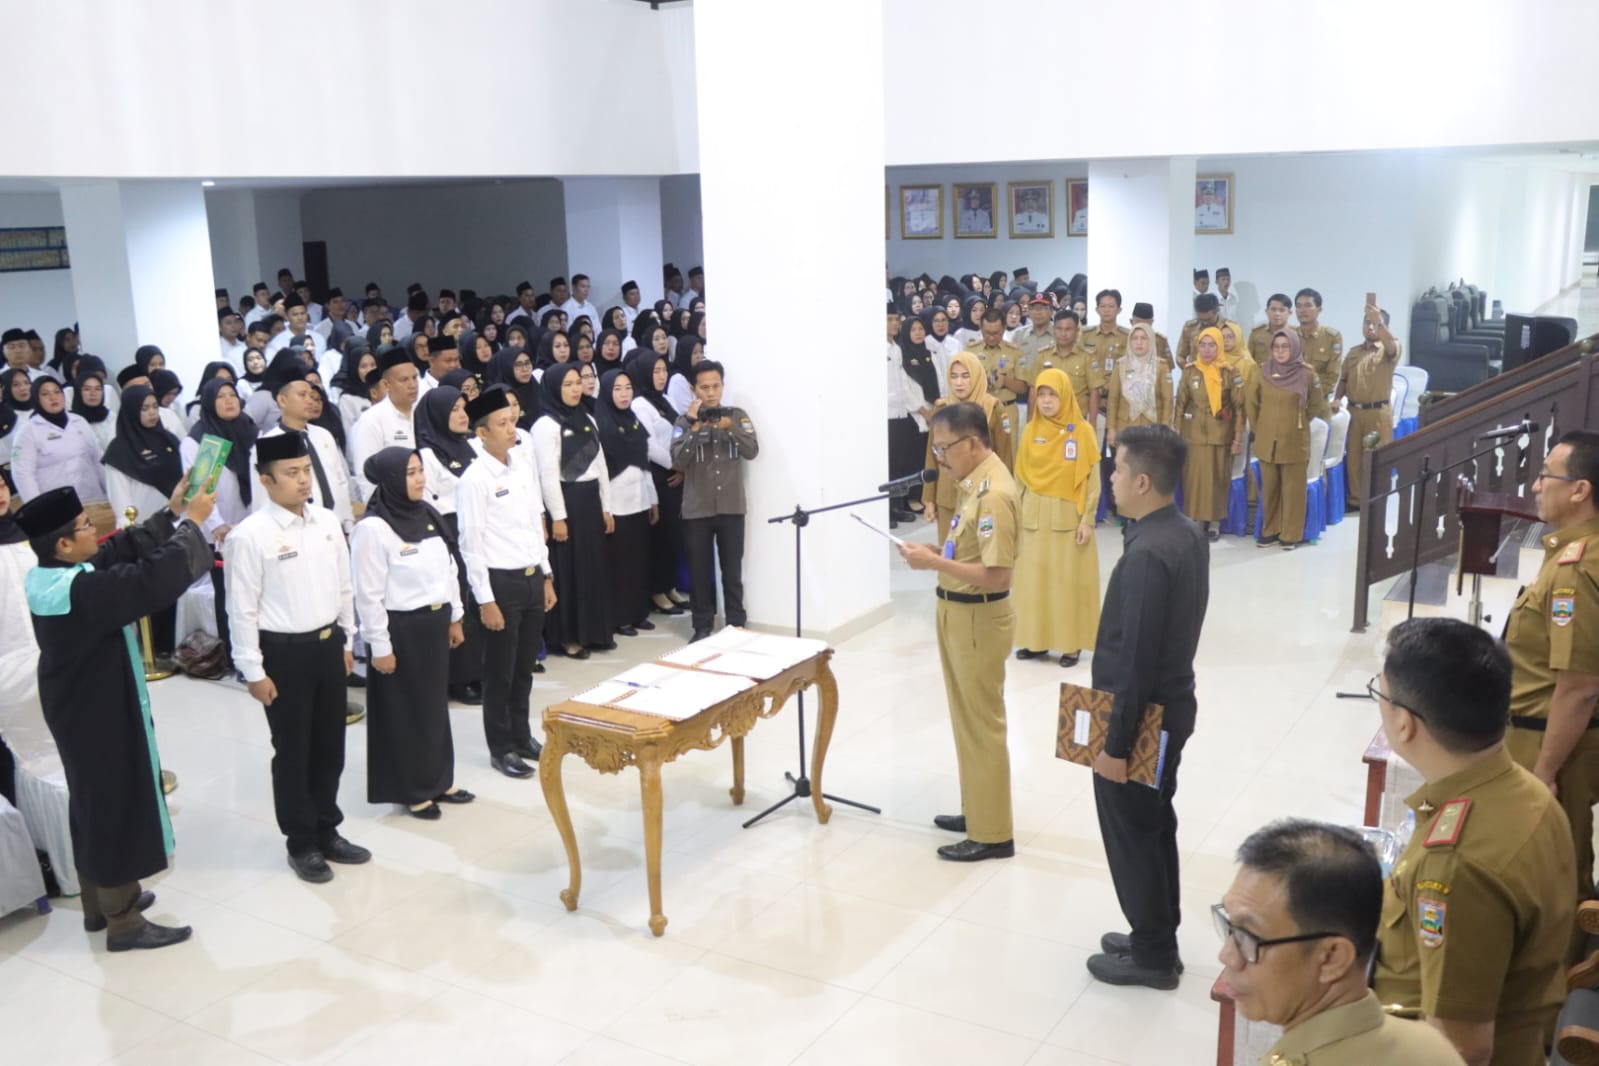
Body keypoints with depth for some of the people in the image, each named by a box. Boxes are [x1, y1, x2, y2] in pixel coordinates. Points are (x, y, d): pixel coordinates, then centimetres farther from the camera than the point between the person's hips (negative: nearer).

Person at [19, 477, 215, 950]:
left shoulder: (47, 575, -2)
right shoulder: (78, 591, -32)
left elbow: (125, 550, 7)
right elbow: (156, 579, -34)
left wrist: (171, 512, 4)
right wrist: (191, 522, -21)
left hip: (82, 710, 10)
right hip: (100, 716, -10)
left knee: (94, 803, 22)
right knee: (117, 806, 4)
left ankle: (99, 903, 38)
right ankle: (123, 922, 17)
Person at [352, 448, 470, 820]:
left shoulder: (427, 514, 4)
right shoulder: (372, 528, -18)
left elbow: (447, 568, 14)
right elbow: (369, 595, -16)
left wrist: (454, 617, 15)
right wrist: (380, 646, -15)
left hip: (434, 622, 7)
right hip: (401, 628, -7)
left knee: (435, 702, 17)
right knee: (406, 709, 7)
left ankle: (438, 781, 31)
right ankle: (411, 790, 21)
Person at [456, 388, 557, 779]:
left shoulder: (525, 469, 7)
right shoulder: (475, 479, -14)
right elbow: (471, 544, -14)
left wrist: (547, 577, 13)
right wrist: (485, 600, -14)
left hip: (533, 578, 6)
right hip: (501, 582, -6)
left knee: (524, 668, 17)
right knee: (500, 672, 7)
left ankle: (522, 736, 32)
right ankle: (501, 748, 20)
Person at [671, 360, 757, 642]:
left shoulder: (737, 415, 4)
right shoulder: (685, 420, 1)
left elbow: (752, 451, -7)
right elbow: (678, 461, -10)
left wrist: (729, 427, -19)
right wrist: (694, 427, -19)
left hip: (732, 507, 0)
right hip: (697, 509, 0)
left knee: (732, 571, 6)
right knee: (699, 572, 6)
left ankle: (736, 627, 15)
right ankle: (702, 627, 15)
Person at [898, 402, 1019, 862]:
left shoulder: (994, 494, -24)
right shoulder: (976, 480, 6)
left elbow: (996, 576, -27)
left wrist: (934, 562, -24)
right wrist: (935, 553, 1)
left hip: (978, 619, -10)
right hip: (958, 614, 10)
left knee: (982, 724, 1)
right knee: (967, 720, 19)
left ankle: (993, 833, 13)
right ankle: (977, 810, 33)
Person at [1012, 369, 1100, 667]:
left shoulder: (1082, 431, -6)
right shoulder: (1030, 430, 4)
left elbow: (1092, 479, -6)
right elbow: (1021, 476, 8)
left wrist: (1087, 519, -10)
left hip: (1069, 517, -3)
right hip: (1034, 517, 4)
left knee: (1069, 580, 2)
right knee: (1034, 579, 7)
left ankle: (1071, 643, 11)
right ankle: (1036, 639, 18)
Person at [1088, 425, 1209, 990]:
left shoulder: (1147, 555, -27)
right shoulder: (1188, 534, 3)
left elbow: (1135, 659, -25)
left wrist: (1115, 743, -20)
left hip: (1141, 717, -9)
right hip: (1170, 707, 9)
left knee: (1131, 836, 6)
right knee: (1155, 825, 21)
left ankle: (1151, 956, 21)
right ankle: (1158, 939, 35)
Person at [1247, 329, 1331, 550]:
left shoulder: (1307, 374, -6)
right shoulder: (1264, 372, 1)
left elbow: (1317, 406, 4)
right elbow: (1250, 400, 13)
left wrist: (1298, 422, 7)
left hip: (1294, 441, -3)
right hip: (1266, 441, 3)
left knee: (1292, 489, 2)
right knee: (1269, 488, 10)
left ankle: (1291, 534, 10)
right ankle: (1270, 530, 20)